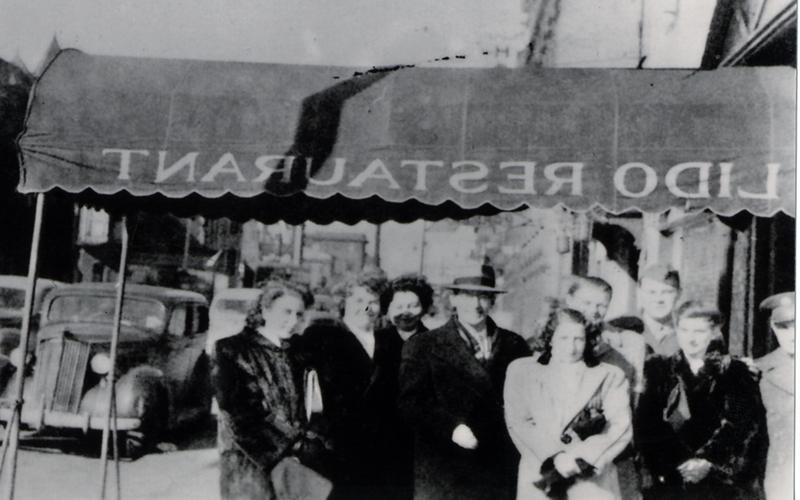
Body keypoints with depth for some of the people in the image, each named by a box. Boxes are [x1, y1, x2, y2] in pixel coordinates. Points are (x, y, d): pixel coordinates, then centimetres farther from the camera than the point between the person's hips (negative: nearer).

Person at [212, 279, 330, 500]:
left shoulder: (296, 354, 15)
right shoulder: (232, 351, 0)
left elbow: (308, 408, 14)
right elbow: (240, 417, -9)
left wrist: (314, 439, -6)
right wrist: (290, 446, -13)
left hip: (298, 457, 4)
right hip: (250, 461, -4)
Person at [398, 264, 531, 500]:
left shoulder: (514, 345, 12)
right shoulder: (423, 346, 3)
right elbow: (410, 402, -4)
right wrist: (451, 428, -17)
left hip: (501, 472, 3)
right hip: (442, 474, -2)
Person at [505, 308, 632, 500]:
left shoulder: (610, 376, 13)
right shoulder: (521, 370, 12)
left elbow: (620, 427, 2)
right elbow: (518, 423, 2)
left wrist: (581, 459, -12)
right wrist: (554, 456, -11)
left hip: (594, 483, 1)